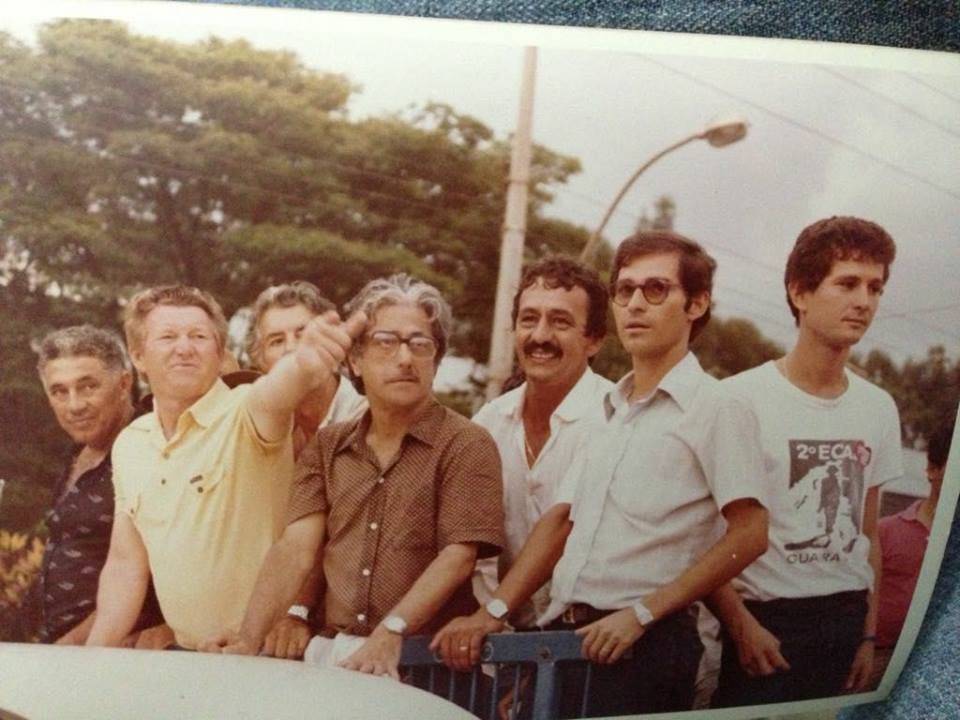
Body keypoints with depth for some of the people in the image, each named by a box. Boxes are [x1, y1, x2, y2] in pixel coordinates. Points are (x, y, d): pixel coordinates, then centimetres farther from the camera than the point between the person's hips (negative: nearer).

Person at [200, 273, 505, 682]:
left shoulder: (467, 445, -1)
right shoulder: (327, 448, 14)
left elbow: (460, 555, -11)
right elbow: (296, 549, 4)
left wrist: (390, 633, -21)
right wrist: (250, 640, -10)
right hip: (331, 653, 4)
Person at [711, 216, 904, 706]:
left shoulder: (879, 409, 6)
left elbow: (869, 537, 13)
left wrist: (868, 635, 9)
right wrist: (740, 624, -13)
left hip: (846, 621, 5)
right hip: (762, 620, -4)